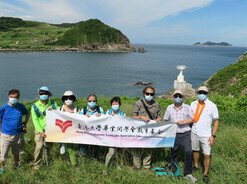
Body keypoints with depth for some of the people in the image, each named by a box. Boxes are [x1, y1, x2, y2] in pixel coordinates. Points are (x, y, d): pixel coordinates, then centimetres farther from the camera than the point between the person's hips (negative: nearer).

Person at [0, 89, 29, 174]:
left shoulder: (21, 107, -4)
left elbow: (27, 114, 14)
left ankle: (17, 166, 44)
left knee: (16, 153, 21)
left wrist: (25, 124, 8)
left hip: (17, 134, 3)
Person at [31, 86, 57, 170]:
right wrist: (41, 131, -15)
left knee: (49, 146, 15)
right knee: (39, 147, -10)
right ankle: (36, 164, 3)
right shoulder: (35, 106, -8)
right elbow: (35, 120, -9)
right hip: (40, 130, -2)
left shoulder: (52, 103, -2)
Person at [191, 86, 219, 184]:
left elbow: (216, 121, -6)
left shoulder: (212, 106, -10)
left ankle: (205, 174, 18)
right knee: (195, 150, 19)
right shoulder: (193, 104, -1)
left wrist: (213, 135, -10)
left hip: (206, 135, -3)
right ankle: (196, 165, 41)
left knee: (207, 155, 0)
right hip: (194, 133, 3)